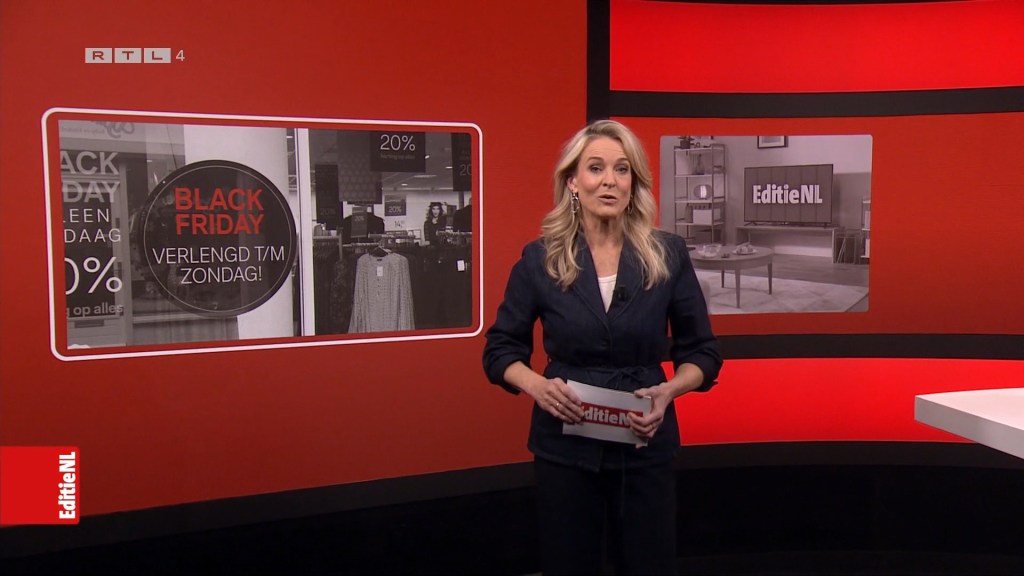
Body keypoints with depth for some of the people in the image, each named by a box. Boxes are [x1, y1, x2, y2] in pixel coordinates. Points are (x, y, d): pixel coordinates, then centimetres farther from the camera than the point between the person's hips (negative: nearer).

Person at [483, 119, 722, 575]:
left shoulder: (668, 255, -2)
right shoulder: (540, 258, -4)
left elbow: (703, 352, 4)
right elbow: (500, 350, 4)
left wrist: (669, 390, -16)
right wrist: (536, 384, -16)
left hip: (645, 443, 1)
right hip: (565, 445, 0)